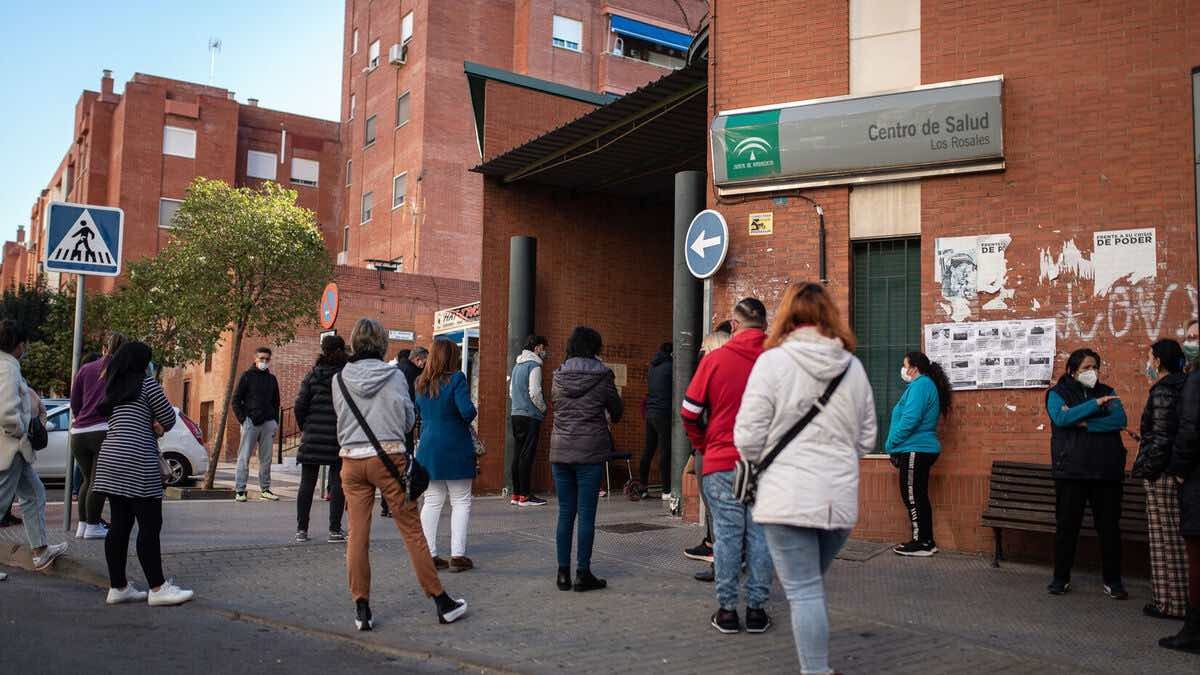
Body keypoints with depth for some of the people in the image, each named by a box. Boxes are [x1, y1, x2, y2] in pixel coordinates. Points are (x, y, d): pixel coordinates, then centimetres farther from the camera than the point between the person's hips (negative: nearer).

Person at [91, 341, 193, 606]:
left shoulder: (113, 389, 18)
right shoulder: (146, 382, -4)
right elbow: (169, 419, -3)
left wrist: (152, 427, 6)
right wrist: (159, 426, 19)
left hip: (111, 458, 8)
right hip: (137, 462, -8)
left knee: (119, 525, 10)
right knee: (150, 526, -5)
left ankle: (118, 587, 14)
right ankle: (158, 588, -3)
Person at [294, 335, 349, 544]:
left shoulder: (313, 374, 4)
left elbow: (300, 405, 0)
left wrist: (304, 428, 13)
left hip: (313, 435, 3)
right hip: (338, 437, -3)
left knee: (307, 483, 9)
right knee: (337, 481, 4)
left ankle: (301, 529, 12)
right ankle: (335, 530, 3)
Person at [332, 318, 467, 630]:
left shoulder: (339, 379, 2)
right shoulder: (394, 376, -4)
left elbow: (341, 420, 12)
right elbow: (408, 420, 2)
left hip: (352, 460, 2)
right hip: (389, 457, -2)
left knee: (357, 535, 7)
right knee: (412, 531, 5)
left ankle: (361, 609, 10)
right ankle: (441, 602, 13)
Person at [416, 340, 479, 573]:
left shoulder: (421, 383, 7)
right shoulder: (456, 379, -12)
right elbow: (467, 411, -21)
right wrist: (473, 412, 0)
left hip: (428, 448, 6)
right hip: (455, 449, -6)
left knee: (432, 501, 11)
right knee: (461, 502, 4)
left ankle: (429, 554, 12)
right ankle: (457, 555, 2)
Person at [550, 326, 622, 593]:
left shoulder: (558, 376, 3)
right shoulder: (602, 376, -5)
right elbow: (617, 410, 6)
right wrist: (610, 419, 29)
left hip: (560, 450, 4)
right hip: (591, 451, -3)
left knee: (565, 513, 9)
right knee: (586, 514, 2)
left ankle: (563, 573, 13)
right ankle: (583, 573, 5)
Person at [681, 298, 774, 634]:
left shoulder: (715, 360, -5)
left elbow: (689, 412, -3)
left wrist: (703, 445, 12)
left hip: (722, 462, -1)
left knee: (727, 533, 5)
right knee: (760, 534, 8)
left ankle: (727, 610, 11)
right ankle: (757, 609, 14)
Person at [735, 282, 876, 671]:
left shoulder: (773, 361, -8)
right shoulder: (853, 366, 8)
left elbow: (748, 438, -9)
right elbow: (867, 439, 13)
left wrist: (762, 463, 12)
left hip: (789, 497, -5)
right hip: (841, 499, 5)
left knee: (804, 592, 2)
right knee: (812, 586, 22)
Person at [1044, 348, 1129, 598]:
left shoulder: (1107, 392, 11)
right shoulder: (1057, 393, 4)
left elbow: (1120, 420, -5)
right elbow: (1061, 418, -16)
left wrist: (1085, 424, -14)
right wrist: (1095, 404, -18)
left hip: (1107, 471, 2)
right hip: (1071, 471, -2)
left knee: (1109, 526, 7)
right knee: (1066, 526, 4)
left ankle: (1113, 580, 18)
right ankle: (1061, 578, 15)